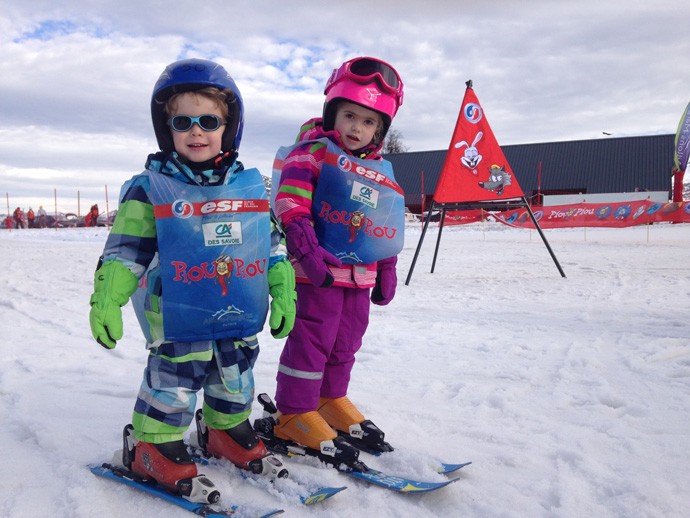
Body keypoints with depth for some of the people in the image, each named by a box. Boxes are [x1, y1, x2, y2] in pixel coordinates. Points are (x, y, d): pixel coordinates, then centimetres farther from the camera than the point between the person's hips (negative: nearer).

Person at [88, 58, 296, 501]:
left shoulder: (251, 185, 4)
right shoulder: (150, 188, -6)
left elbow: (272, 243, 8)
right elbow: (126, 249, -5)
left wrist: (283, 293, 5)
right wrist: (106, 300, -14)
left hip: (240, 316, 5)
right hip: (178, 317, -4)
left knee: (236, 380, 19)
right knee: (174, 382, 2)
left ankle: (227, 432, 42)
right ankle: (153, 447, 26)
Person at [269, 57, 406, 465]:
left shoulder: (382, 173, 14)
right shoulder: (311, 153, -5)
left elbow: (389, 229, 20)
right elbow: (291, 206, -16)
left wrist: (387, 273, 18)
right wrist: (307, 251, -26)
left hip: (360, 275, 7)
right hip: (318, 272, -7)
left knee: (345, 345, 16)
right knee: (311, 342, -2)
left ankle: (332, 400, 34)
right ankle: (294, 413, 12)